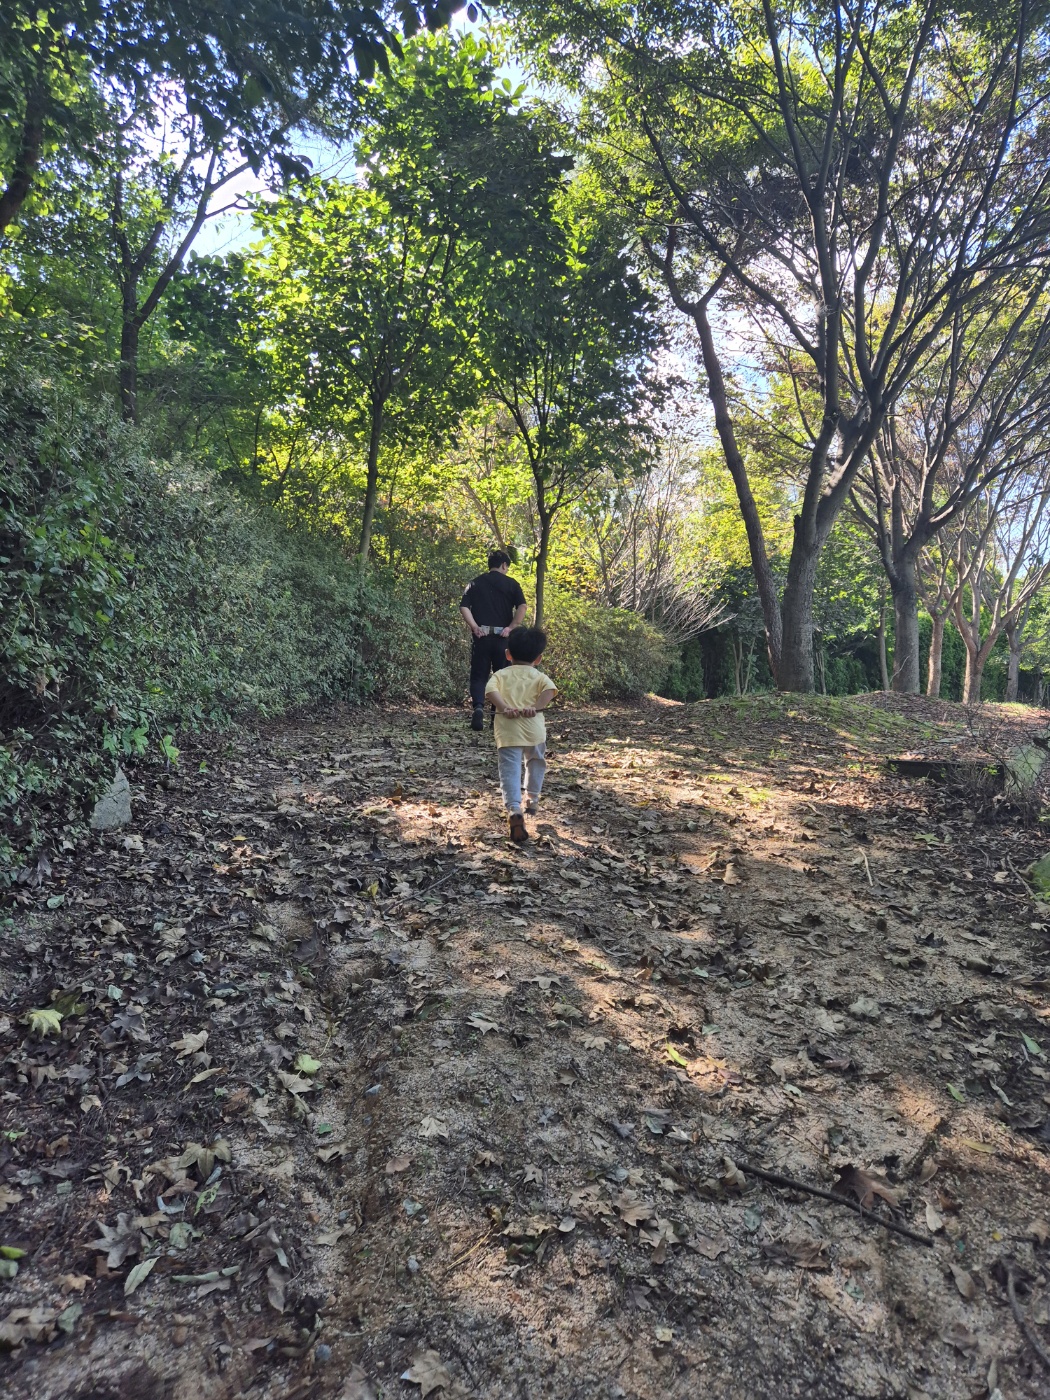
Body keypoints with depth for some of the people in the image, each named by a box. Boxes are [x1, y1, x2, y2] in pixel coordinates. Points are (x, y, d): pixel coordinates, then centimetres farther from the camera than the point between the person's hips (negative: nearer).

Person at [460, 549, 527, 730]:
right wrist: (511, 627, -8)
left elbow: (464, 606, -2)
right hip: (502, 637, 0)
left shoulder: (475, 583, 10)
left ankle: (478, 707, -20)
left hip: (481, 636, 1)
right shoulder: (511, 584, 5)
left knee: (478, 676, 5)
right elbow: (522, 607, -9)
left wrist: (474, 627, -5)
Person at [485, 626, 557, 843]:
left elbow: (490, 690, -9)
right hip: (534, 729, 1)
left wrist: (504, 708, -15)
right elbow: (550, 689, -10)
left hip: (507, 730, -1)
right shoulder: (539, 676, 12)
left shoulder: (500, 675, 13)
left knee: (510, 770, -8)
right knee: (535, 762, 29)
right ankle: (532, 798, 39)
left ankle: (514, 809, -28)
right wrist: (536, 707, -14)